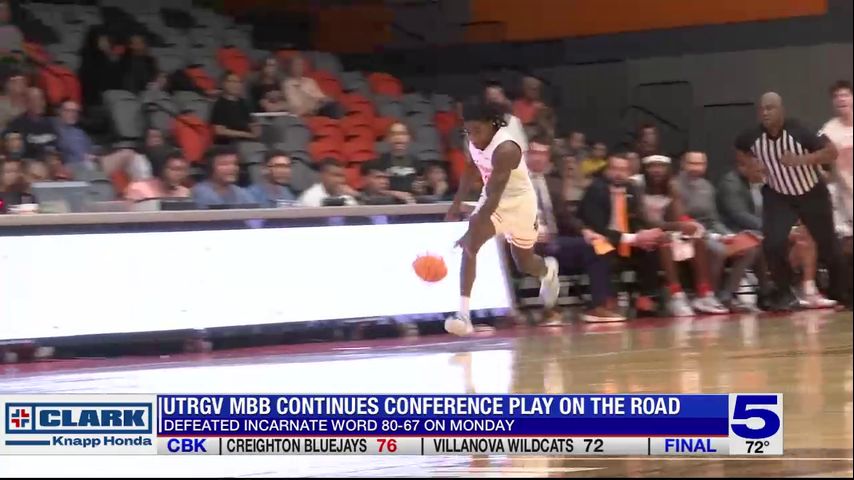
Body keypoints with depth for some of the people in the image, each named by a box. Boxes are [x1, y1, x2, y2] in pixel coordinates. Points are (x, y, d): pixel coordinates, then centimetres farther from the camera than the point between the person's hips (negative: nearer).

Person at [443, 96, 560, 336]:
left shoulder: (505, 149, -34)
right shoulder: (476, 141, -11)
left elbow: (495, 195, -39)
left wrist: (471, 232, -45)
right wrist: (457, 203, 12)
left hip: (519, 202, -5)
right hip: (493, 199, 5)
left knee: (524, 263, 16)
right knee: (470, 246, -20)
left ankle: (548, 271, 55)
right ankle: (463, 314, -23)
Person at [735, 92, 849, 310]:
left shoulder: (798, 130, -28)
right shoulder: (753, 136, -18)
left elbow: (832, 152, -28)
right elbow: (739, 150, 7)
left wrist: (800, 159, -39)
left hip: (812, 194, -2)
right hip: (778, 196, 2)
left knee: (827, 244, 13)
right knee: (773, 243, -19)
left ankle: (841, 290, 37)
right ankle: (785, 294, 0)